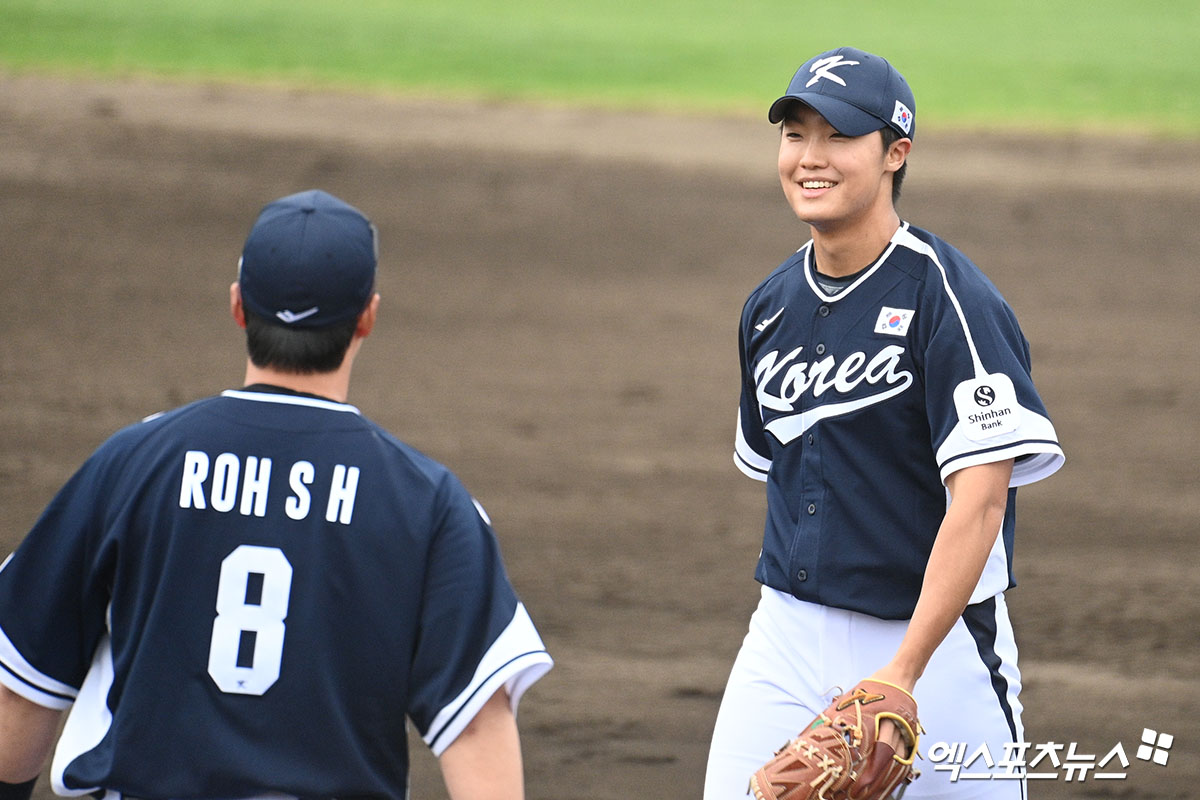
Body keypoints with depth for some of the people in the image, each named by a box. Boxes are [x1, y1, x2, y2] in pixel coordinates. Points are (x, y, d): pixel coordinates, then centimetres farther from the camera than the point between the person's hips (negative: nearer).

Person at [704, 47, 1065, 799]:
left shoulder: (948, 298, -13)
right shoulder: (771, 305, 8)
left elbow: (979, 500, -20)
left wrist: (901, 673, -26)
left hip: (936, 643, -5)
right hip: (787, 643, 5)